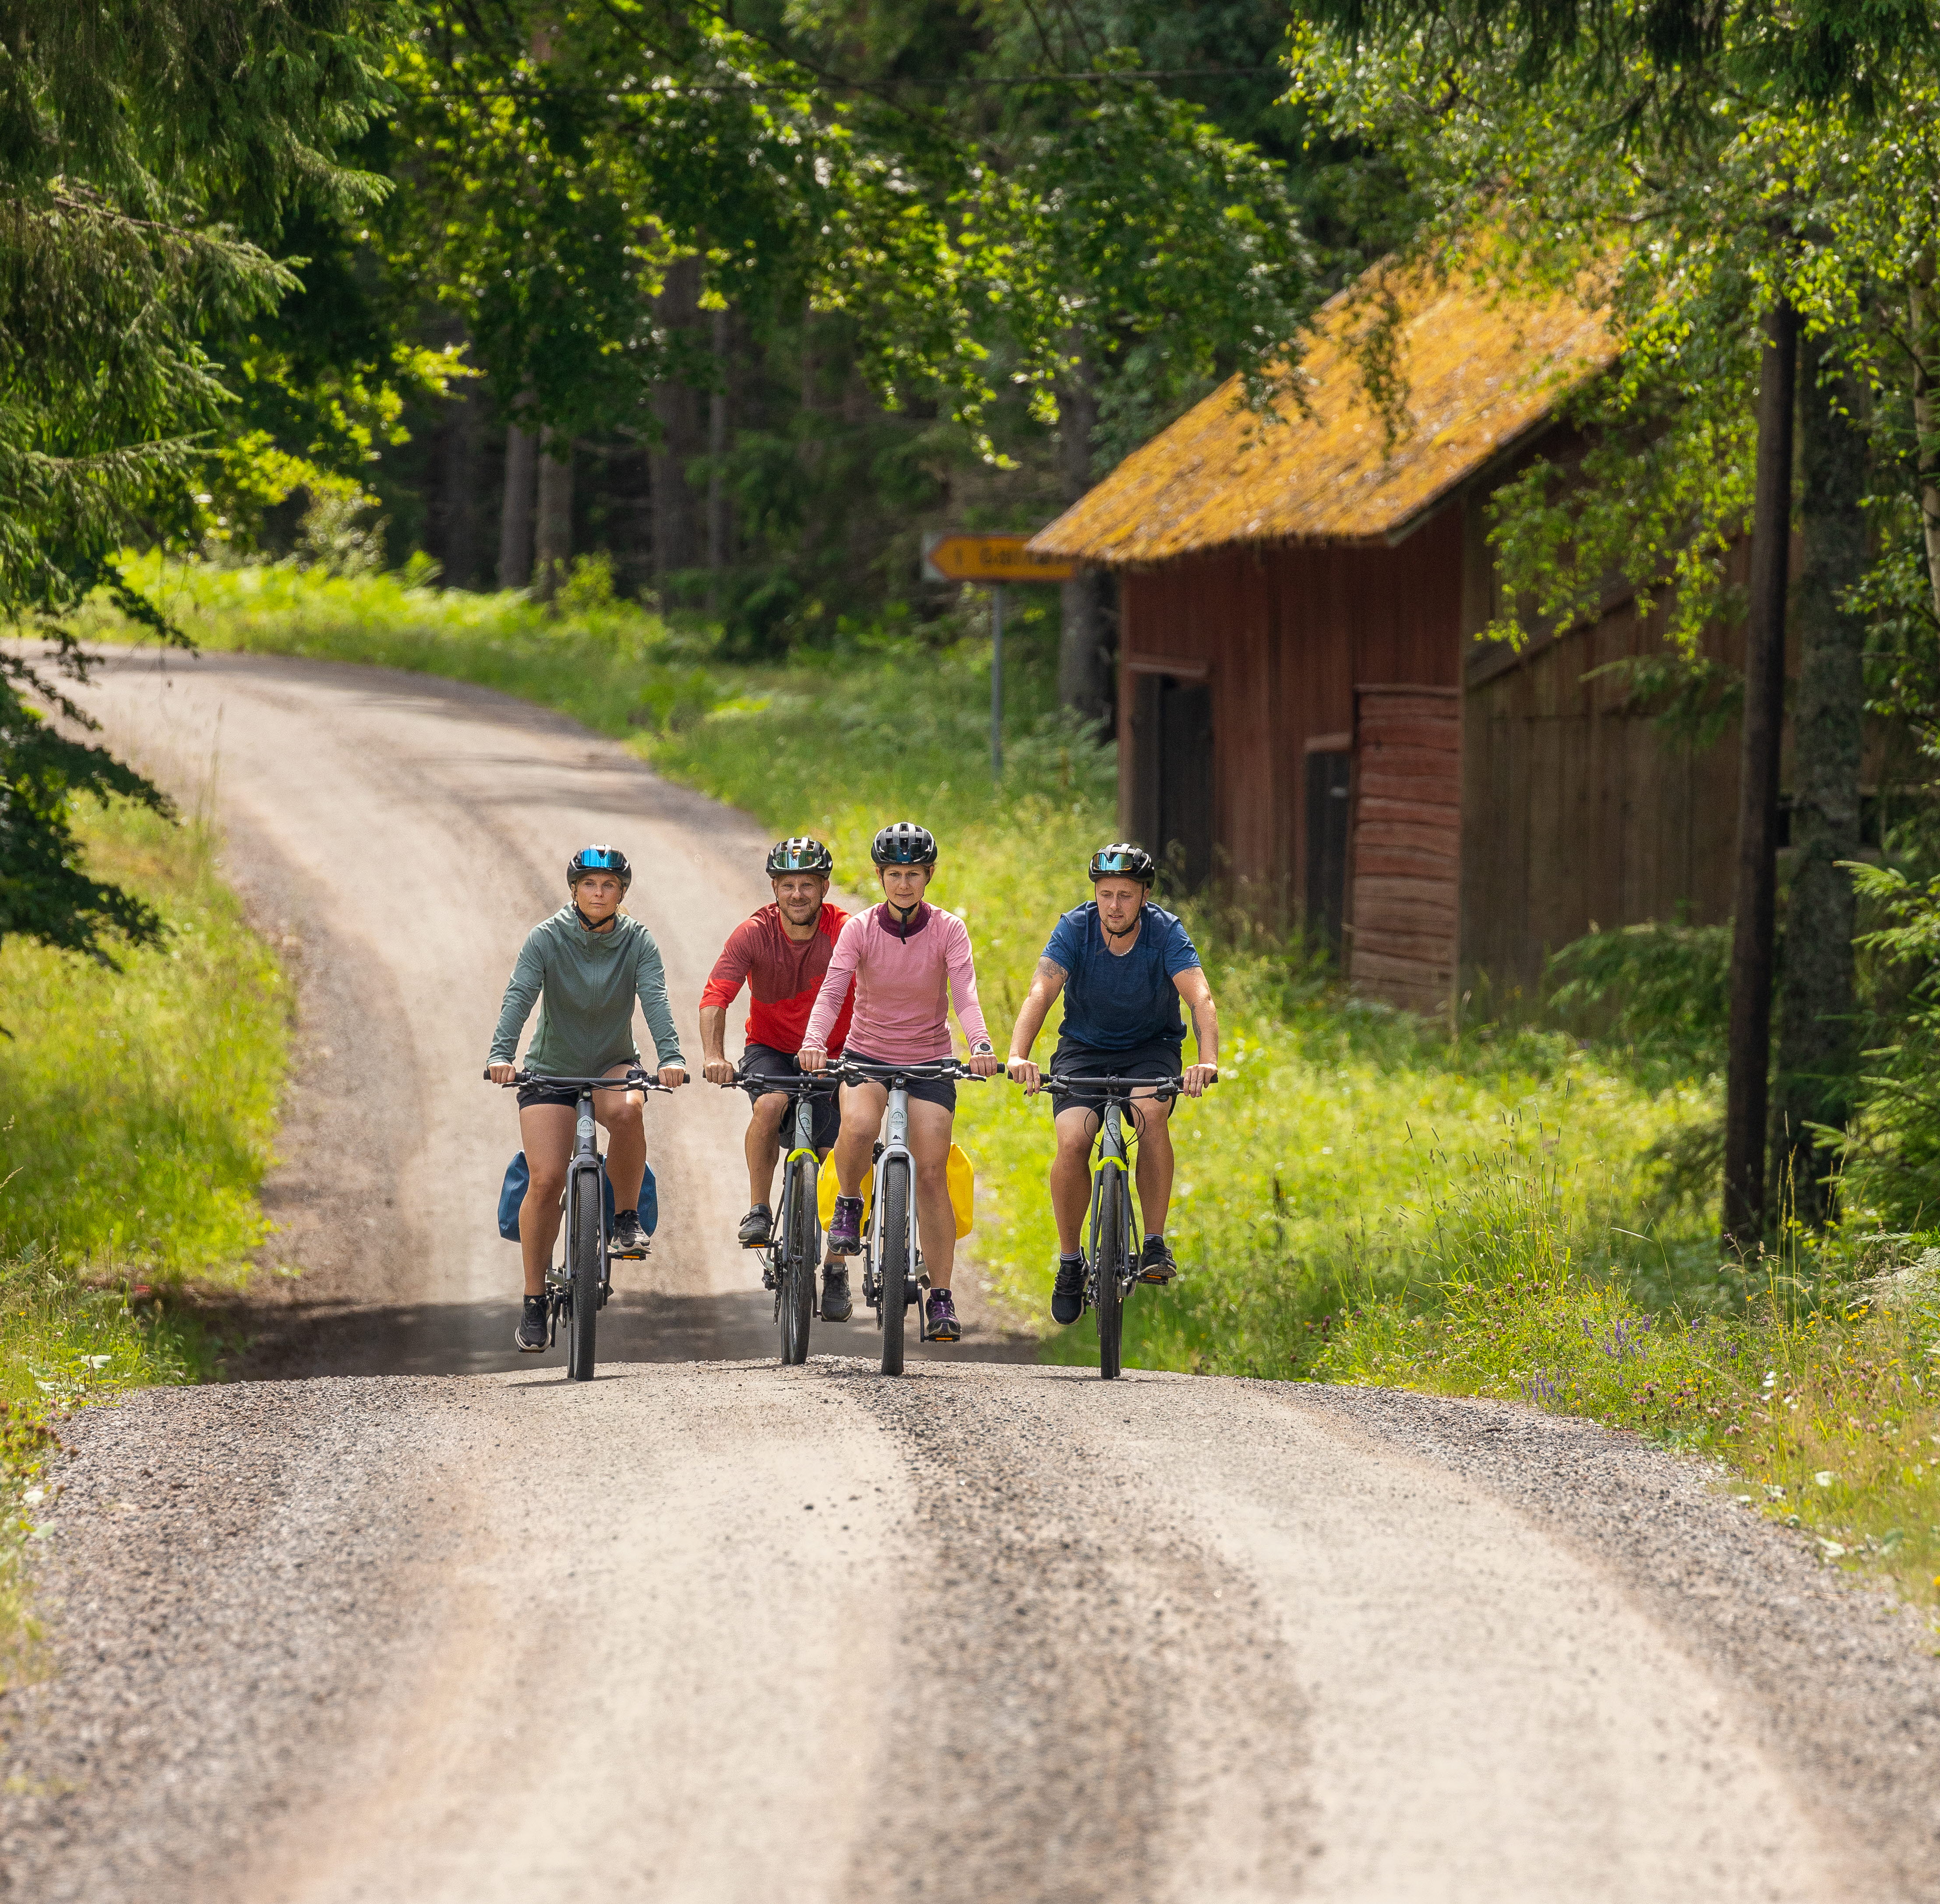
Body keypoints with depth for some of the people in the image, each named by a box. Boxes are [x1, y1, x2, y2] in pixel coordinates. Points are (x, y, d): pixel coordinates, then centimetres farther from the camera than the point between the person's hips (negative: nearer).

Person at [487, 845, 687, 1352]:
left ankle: (626, 1219, -16)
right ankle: (534, 1301, -1)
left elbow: (655, 1000, -23)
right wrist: (501, 1055, -42)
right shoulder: (547, 939, -12)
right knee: (546, 1180, -15)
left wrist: (670, 1057, -41)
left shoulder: (637, 941, -8)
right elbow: (519, 998, -25)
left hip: (613, 1066, 0)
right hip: (552, 1072, 0)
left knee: (626, 1110, -36)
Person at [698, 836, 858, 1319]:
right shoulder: (754, 934, -17)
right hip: (771, 1050, -1)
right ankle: (758, 1211, -19)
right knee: (770, 1103, -33)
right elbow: (716, 996, -27)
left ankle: (837, 1271, 12)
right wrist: (713, 1055, -44)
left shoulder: (846, 932, -18)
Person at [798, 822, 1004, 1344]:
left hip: (928, 1061, 0)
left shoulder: (948, 930, -8)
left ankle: (941, 1299, -1)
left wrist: (981, 1045, -41)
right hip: (868, 1054, 0)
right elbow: (832, 990, -21)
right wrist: (814, 1042, -40)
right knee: (859, 1126, -34)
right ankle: (848, 1206, -3)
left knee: (932, 1173, -9)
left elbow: (966, 993, -21)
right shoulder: (860, 929, -9)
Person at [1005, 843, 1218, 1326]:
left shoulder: (1165, 932, -19)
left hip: (1151, 1048, -1)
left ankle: (1155, 1243, -21)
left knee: (1152, 1113, -32)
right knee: (1073, 1142, -23)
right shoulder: (1075, 929, -18)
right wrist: (1018, 1055, -48)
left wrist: (1208, 1062, -50)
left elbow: (1201, 998, -31)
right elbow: (1040, 994, -30)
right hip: (1083, 1050, 1)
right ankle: (1069, 1261, -3)